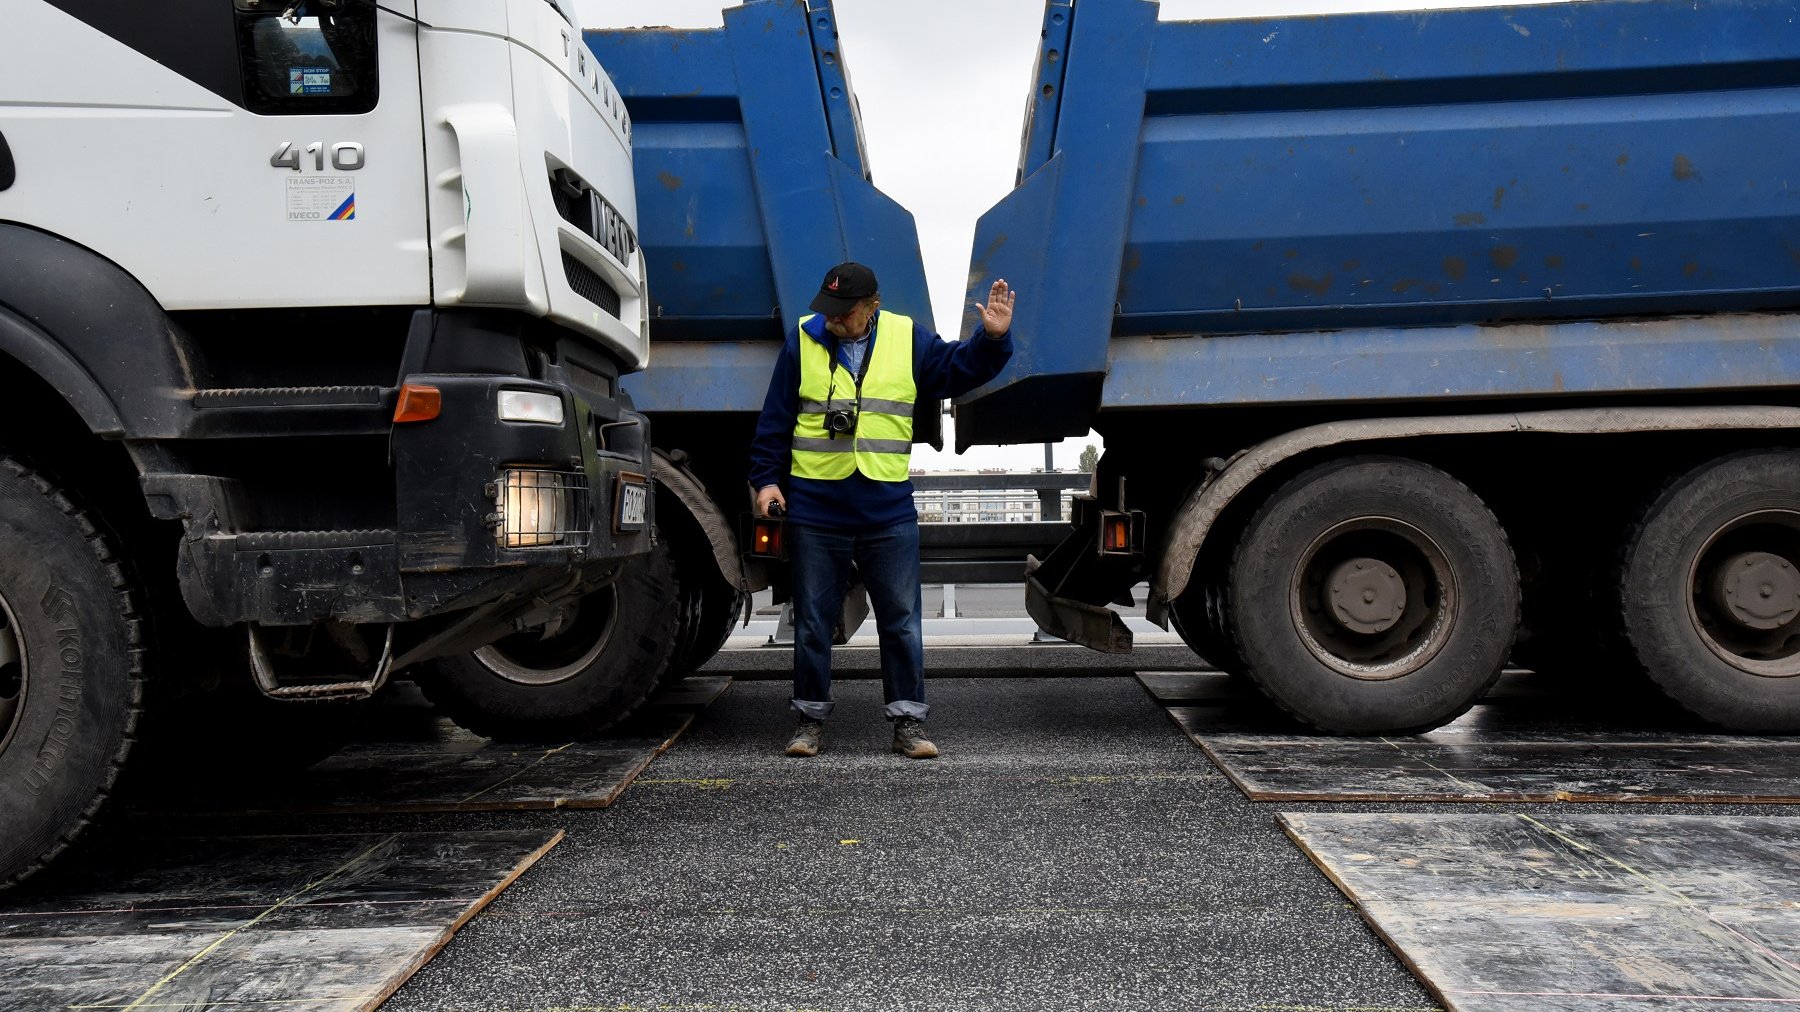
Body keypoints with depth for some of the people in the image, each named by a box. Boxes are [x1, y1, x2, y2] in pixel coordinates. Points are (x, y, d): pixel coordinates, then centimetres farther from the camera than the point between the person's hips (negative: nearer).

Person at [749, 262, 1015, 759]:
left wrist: (993, 337, -10)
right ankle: (811, 719, 22)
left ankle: (908, 721, 14)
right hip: (814, 511, 0)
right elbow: (775, 417, 5)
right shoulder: (802, 341, 2)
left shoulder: (908, 338, 4)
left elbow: (960, 367, 8)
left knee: (901, 621, 4)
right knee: (812, 623, 8)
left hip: (889, 511, 0)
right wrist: (766, 478, 1)